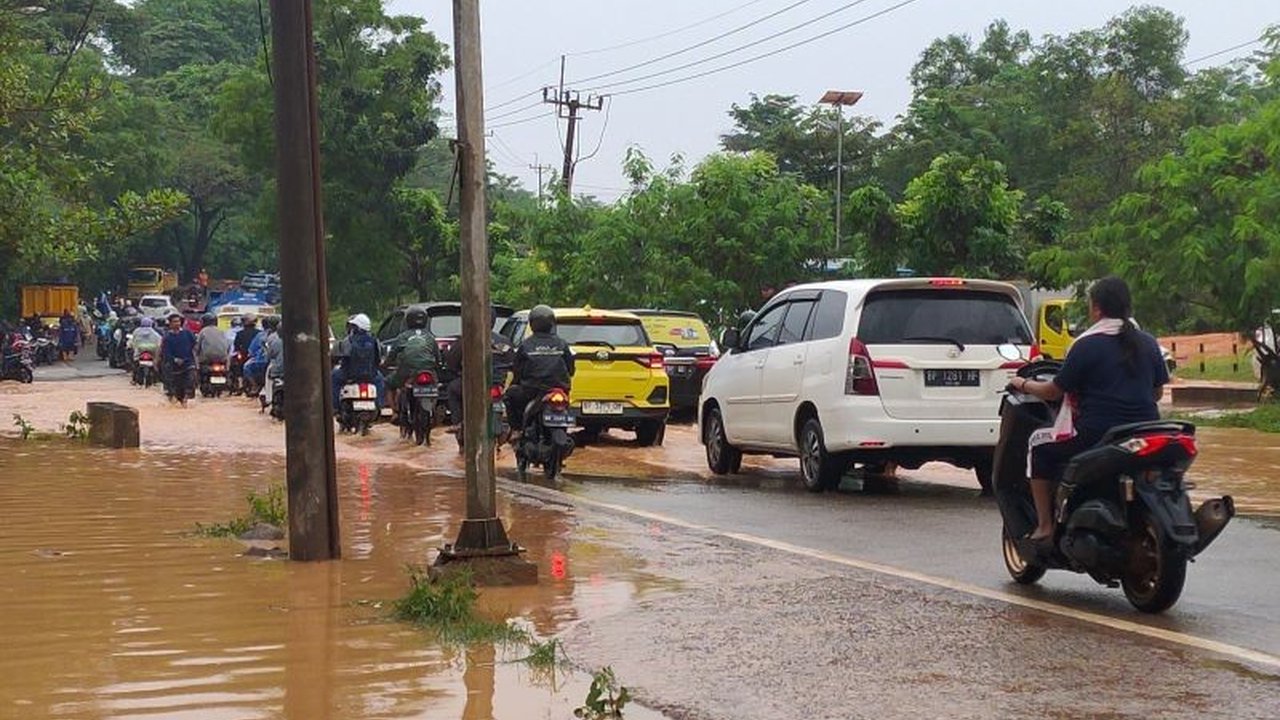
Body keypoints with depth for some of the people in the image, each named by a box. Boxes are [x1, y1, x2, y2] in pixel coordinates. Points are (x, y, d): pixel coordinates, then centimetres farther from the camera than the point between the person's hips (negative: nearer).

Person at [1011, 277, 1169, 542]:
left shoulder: (1087, 345, -7)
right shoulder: (1148, 343, 9)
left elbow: (1054, 391, -3)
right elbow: (1157, 392, 17)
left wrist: (1025, 385, 15)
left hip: (1096, 435, -6)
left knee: (1040, 445, 13)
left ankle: (1045, 525, 7)